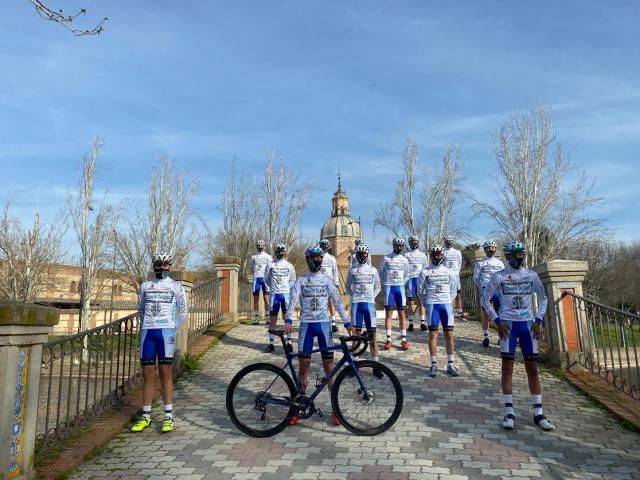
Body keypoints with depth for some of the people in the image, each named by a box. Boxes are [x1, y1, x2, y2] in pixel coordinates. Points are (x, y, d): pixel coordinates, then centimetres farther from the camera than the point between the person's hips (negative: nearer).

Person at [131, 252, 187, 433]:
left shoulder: (176, 286, 5)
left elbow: (182, 312, 7)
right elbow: (140, 310, 21)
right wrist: (145, 326, 13)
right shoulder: (145, 286, 13)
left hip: (165, 331, -3)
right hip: (147, 331, 3)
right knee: (147, 374, 6)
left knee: (166, 373, -1)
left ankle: (168, 416, 4)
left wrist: (172, 329, 4)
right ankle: (146, 416, 14)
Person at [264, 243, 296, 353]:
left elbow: (293, 280, 12)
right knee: (272, 319, 4)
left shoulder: (289, 266, 5)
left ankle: (289, 343, 10)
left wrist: (287, 287, 2)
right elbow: (266, 279, 12)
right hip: (274, 294, 0)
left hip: (286, 294, 0)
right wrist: (272, 286, 7)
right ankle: (271, 343, 11)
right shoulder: (270, 265, 5)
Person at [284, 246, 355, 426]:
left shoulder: (327, 281, 7)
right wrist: (288, 320, -25)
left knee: (329, 365, 1)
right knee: (304, 365, 3)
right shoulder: (300, 280, 4)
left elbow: (337, 302, 1)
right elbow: (293, 300, -9)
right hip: (306, 325, 0)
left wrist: (347, 323, -10)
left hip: (324, 324, 0)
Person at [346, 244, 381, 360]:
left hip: (369, 304, 0)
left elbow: (378, 287, 13)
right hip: (356, 304, 0)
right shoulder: (352, 270, 7)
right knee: (357, 333, 4)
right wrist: (355, 296, 2)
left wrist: (371, 297, 1)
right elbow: (348, 286, 14)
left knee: (372, 333, -1)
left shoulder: (373, 270, 7)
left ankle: (375, 359, 3)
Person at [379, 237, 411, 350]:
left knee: (401, 314, 3)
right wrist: (386, 283, 7)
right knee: (388, 314, 0)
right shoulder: (386, 258, -2)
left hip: (400, 288, 2)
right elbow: (381, 272, 6)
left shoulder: (404, 260, 7)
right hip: (389, 287, -2)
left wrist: (402, 284, 10)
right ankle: (388, 340, 5)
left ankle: (404, 340, 7)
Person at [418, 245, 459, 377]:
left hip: (446, 304, 2)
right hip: (432, 305, -2)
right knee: (433, 334, 1)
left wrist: (448, 301, 9)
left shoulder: (449, 272, 7)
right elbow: (420, 290, 8)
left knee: (449, 335, 2)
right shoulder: (425, 272, 2)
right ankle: (434, 364, 8)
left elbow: (453, 289, 15)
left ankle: (450, 364, 10)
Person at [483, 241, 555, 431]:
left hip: (527, 324, 2)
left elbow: (543, 298, 13)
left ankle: (538, 413, 13)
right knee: (507, 367, 0)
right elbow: (486, 299, 1)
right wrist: (497, 321, -6)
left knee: (532, 368, 5)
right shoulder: (499, 276, -2)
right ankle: (509, 412, 6)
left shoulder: (531, 276, 4)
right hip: (507, 324, -2)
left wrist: (538, 320, 2)